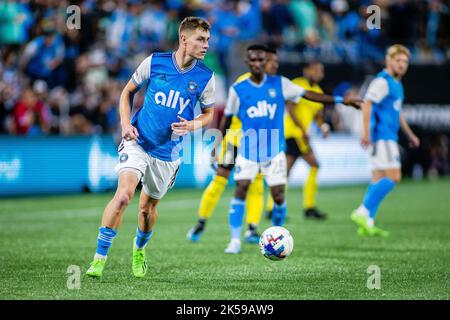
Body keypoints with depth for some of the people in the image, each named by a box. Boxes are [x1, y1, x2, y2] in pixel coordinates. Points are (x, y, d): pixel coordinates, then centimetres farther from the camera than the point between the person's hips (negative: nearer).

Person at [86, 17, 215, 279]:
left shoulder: (205, 77, -4)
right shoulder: (155, 62, -6)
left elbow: (208, 114, 9)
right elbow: (128, 92, 8)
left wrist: (192, 125, -13)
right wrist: (126, 124, -6)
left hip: (168, 152, 2)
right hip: (138, 142, -2)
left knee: (148, 208, 14)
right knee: (124, 195, -22)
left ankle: (139, 251, 45)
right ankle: (99, 258, -16)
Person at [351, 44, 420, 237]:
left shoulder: (396, 84, 21)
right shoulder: (382, 81, -10)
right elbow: (367, 104, -21)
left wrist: (410, 135, 36)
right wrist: (366, 132, -28)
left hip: (388, 137, 10)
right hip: (382, 137, -10)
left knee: (379, 179, 7)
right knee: (393, 177, -15)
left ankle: (367, 224, 6)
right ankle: (362, 213, -15)